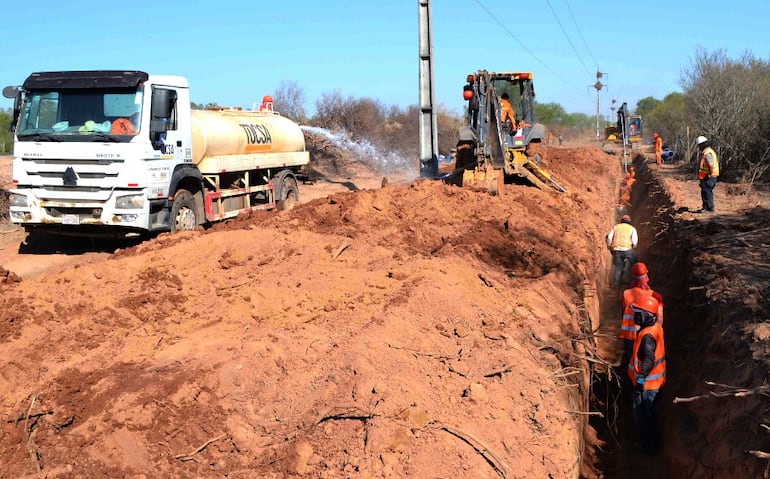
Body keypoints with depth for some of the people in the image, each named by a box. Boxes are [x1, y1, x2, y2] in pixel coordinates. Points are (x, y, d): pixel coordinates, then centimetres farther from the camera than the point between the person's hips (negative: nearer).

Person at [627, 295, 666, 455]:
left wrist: (640, 378, -27)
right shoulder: (656, 327, 4)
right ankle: (652, 444, 34)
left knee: (644, 416, 4)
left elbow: (648, 360, -30)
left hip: (647, 383, -10)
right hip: (656, 381, 10)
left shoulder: (647, 335, -26)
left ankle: (648, 447, 14)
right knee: (651, 415, 21)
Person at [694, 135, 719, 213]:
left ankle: (710, 208, -1)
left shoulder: (707, 153, -19)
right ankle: (705, 207, 25)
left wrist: (710, 174, -20)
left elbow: (712, 165, -29)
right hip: (707, 177, 11)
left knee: (707, 193, -5)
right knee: (705, 193, 17)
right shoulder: (709, 151, 15)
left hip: (708, 177, -11)